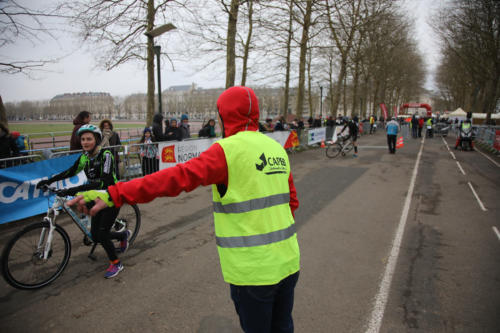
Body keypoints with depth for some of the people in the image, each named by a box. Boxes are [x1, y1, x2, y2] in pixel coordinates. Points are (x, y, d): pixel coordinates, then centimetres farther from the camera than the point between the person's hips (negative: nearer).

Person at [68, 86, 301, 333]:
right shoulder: (277, 148, 7)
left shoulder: (228, 149, -15)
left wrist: (113, 195, -26)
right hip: (287, 263, 7)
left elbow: (177, 177, -26)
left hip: (253, 270, -6)